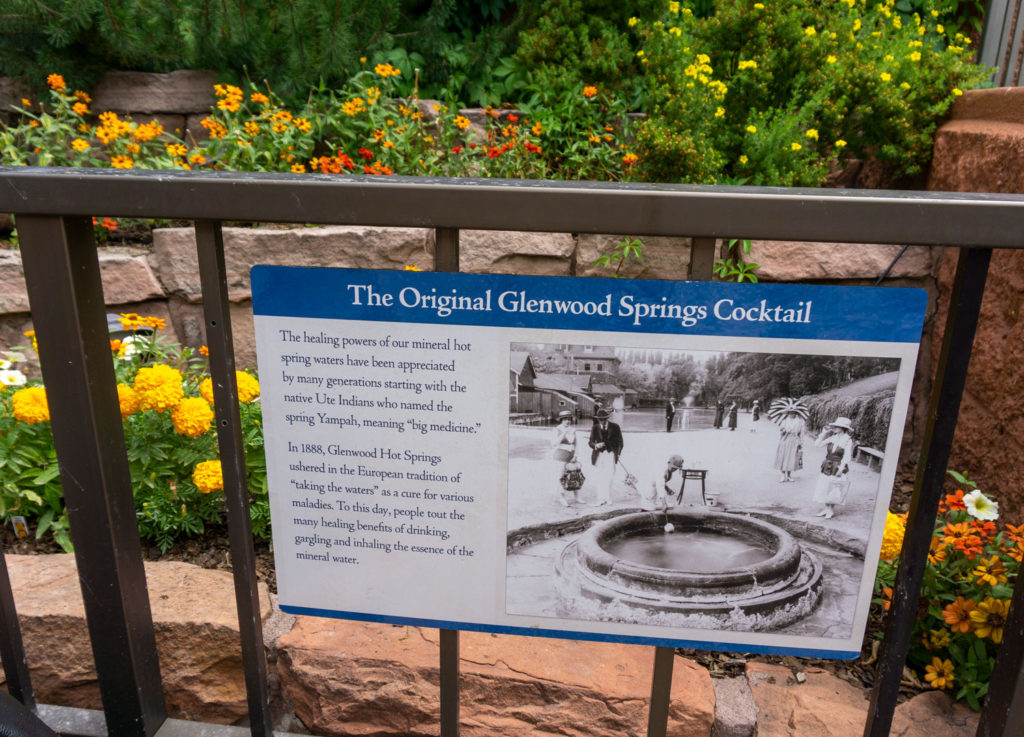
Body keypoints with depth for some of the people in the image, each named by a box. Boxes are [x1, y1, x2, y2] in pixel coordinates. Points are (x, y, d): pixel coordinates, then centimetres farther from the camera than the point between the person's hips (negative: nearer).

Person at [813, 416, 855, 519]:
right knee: (823, 488, 8)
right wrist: (824, 433, -1)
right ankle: (826, 509, 22)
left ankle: (831, 510, 21)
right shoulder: (833, 438, 3)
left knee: (833, 490, 4)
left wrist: (840, 470, -21)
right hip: (827, 468, 5)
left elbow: (847, 457, -15)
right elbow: (818, 444, 6)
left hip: (838, 469, -5)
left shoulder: (848, 440, -12)